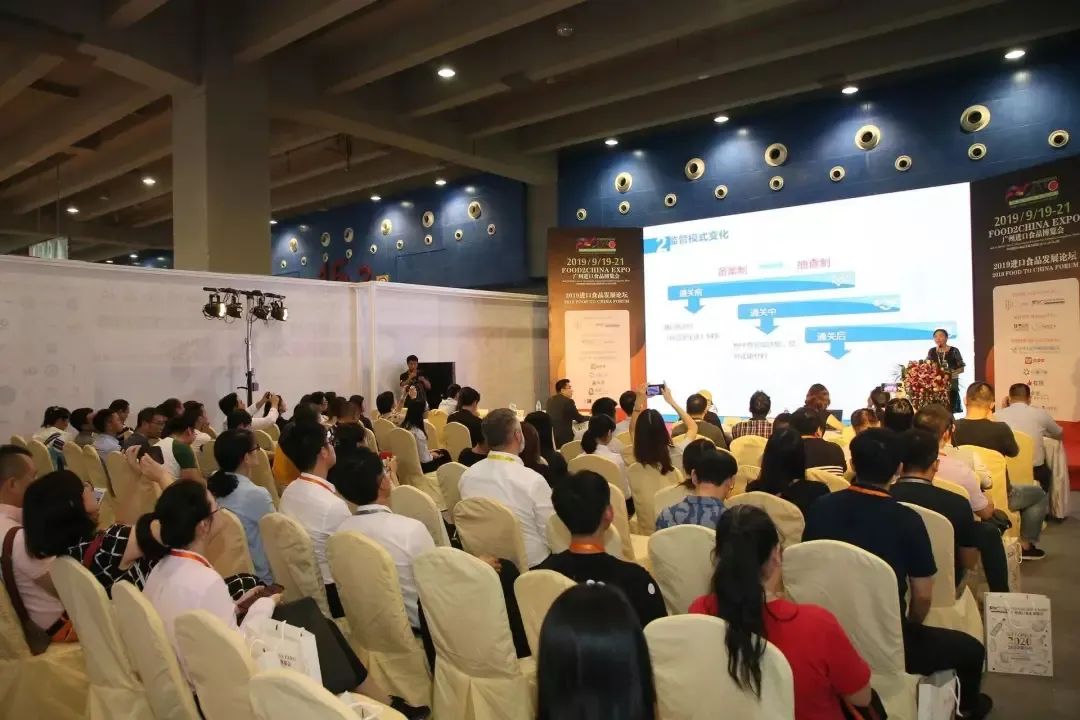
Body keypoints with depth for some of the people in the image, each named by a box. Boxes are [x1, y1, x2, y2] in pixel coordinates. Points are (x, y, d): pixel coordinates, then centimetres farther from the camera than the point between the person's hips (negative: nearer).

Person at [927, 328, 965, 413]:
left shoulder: (954, 351, -1)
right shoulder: (931, 352, 7)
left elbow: (961, 368, 2)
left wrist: (952, 374, -15)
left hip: (951, 385, -2)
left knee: (951, 408, -6)